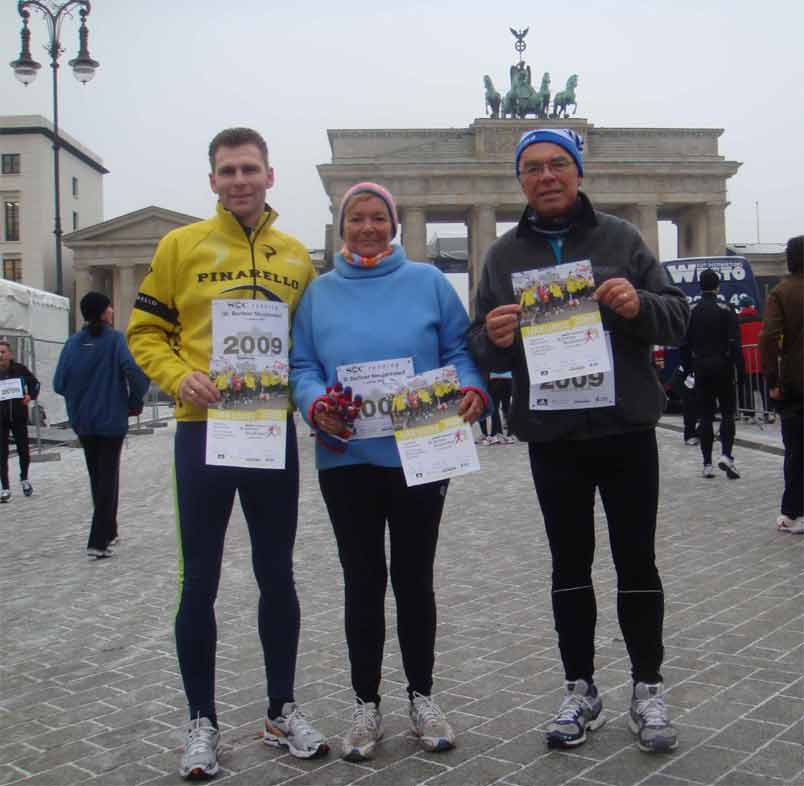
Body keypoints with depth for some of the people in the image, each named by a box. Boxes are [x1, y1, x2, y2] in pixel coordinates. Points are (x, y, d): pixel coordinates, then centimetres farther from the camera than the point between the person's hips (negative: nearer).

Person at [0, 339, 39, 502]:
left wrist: (31, 395, -7)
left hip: (19, 416, 1)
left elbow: (34, 383, 11)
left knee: (23, 449, 7)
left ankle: (24, 479, 35)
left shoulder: (19, 369, -4)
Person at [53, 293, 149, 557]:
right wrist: (134, 402, -5)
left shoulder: (73, 342, 2)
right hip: (111, 420, -4)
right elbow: (136, 373, -22)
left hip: (83, 422, 4)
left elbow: (59, 383, -2)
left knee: (96, 477, 18)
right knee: (108, 478, 2)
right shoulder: (114, 339, -9)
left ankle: (108, 532, 29)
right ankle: (98, 542, -3)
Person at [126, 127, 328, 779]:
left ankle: (281, 710, 27)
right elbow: (145, 331, 2)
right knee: (200, 581, 5)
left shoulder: (297, 257, 9)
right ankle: (202, 721, 20)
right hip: (204, 430, -2)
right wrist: (180, 378, -15)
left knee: (277, 575, 11)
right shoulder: (182, 245, 1)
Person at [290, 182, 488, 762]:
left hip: (419, 455, 0)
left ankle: (422, 696, 25)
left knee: (415, 578, 10)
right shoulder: (319, 292, 8)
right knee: (362, 581, 8)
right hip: (347, 459, 1)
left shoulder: (428, 282, 5)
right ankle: (366, 705, 22)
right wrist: (315, 404, -16)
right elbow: (302, 366, 4)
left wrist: (472, 389, -16)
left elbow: (459, 350, 4)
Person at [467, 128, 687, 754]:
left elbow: (677, 319, 1)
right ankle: (581, 691, 23)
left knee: (636, 561, 7)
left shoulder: (620, 238, 3)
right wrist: (493, 339, -17)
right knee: (571, 563, 10)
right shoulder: (504, 255, 8)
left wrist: (640, 305, -20)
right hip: (551, 438, 1)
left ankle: (648, 689, 22)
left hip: (627, 428, -1)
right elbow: (482, 350, 6)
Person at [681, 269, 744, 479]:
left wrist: (688, 368, 12)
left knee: (705, 416, 6)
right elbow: (734, 343, -11)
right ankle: (726, 455, -11)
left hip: (701, 369, 3)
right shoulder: (726, 310, -6)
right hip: (723, 367, -3)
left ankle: (707, 464, 6)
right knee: (728, 412, 6)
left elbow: (685, 345, 5)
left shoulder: (692, 313, 4)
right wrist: (740, 368, -8)